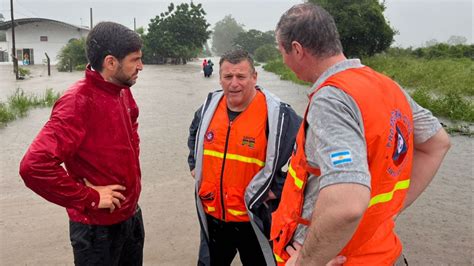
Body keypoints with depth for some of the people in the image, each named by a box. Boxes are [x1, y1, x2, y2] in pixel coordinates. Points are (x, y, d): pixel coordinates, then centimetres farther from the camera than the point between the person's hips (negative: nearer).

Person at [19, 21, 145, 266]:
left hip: (132, 215, 8)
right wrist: (90, 198, -23)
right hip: (98, 227, -7)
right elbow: (34, 166, -32)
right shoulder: (78, 102, -24)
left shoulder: (123, 92, 1)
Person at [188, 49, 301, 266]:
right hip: (211, 215, 5)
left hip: (254, 219, -4)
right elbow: (194, 133, 24)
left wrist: (278, 189, -13)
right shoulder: (210, 106, 1)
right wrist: (194, 164, 14)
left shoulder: (278, 114, -17)